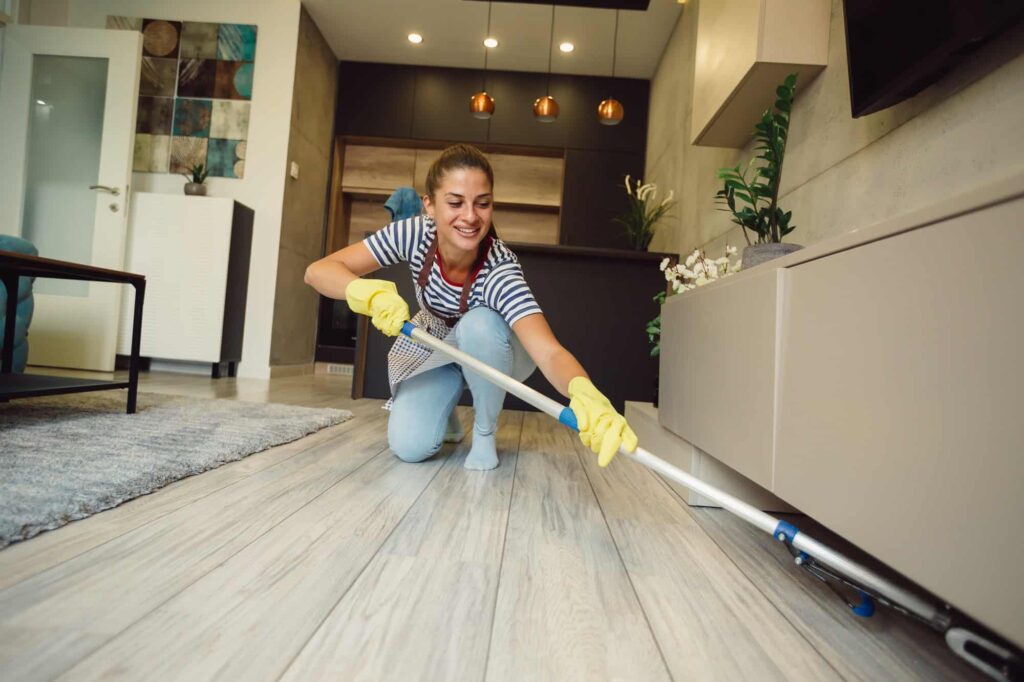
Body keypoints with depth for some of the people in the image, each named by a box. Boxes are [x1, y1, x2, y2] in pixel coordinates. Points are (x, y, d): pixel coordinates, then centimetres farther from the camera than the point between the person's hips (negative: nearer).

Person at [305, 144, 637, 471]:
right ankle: (444, 413, 17)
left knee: (480, 323, -37)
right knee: (410, 445, -20)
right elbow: (318, 270, -28)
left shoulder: (500, 270, -37)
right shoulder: (414, 233, -28)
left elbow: (549, 352, -50)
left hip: (490, 354, -1)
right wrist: (373, 294, -49)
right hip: (433, 346, 1)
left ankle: (484, 432, -10)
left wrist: (585, 395, -72)